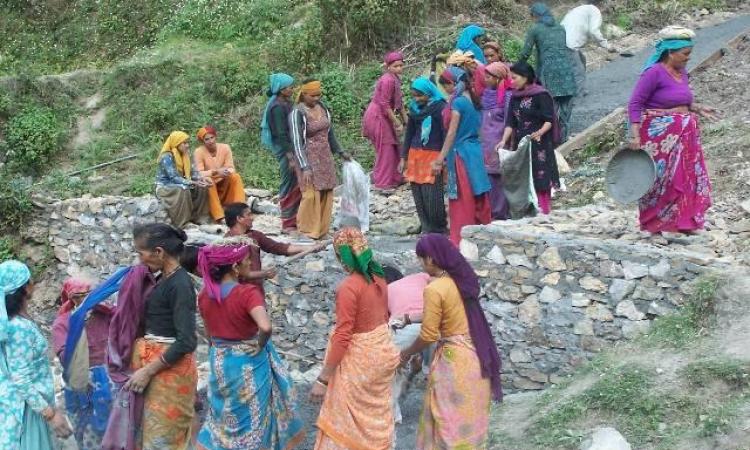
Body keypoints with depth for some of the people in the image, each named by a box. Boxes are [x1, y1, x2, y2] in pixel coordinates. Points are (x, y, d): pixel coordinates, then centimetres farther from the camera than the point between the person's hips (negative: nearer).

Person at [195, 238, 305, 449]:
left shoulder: (205, 295, -4)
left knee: (225, 416, 23)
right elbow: (265, 327, -38)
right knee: (250, 419, 12)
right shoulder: (248, 293, -23)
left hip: (220, 363, 5)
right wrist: (260, 345, -19)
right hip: (249, 365, -5)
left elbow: (209, 332, 8)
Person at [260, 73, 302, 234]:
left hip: (292, 147, 9)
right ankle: (288, 224, 5)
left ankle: (294, 220, 21)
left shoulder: (285, 103, 12)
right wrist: (290, 156, -22)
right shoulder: (278, 107, -16)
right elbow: (281, 134, -20)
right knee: (290, 185, -3)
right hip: (285, 149, -9)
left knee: (296, 184, 12)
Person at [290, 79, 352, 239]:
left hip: (325, 155, 6)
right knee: (312, 194, -9)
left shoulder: (322, 107, 5)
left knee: (326, 193, 8)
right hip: (309, 157, -6)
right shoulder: (297, 113, -14)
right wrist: (305, 167, -23)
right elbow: (297, 141, -18)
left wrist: (340, 152, 19)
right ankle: (307, 232, 2)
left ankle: (322, 229, 20)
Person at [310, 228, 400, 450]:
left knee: (346, 422, 4)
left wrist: (323, 379, -19)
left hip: (359, 358, -8)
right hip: (381, 350, 8)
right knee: (377, 417, 21)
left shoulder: (348, 287, -23)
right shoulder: (378, 277, 1)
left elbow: (342, 336, -23)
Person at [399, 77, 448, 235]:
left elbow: (445, 133, -8)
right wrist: (403, 157, 14)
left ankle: (439, 228, 5)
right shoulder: (414, 108, 10)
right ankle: (426, 226, 14)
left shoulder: (440, 108, -7)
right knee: (417, 192, 3)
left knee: (432, 194, -9)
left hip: (433, 155, -6)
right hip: (415, 154, 6)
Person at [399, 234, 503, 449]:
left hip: (454, 359, -7)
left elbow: (428, 335, -14)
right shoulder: (462, 278, 5)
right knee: (471, 415, 20)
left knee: (451, 419, 7)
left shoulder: (434, 289, -19)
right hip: (476, 354, 7)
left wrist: (407, 353, 4)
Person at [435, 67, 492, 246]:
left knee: (462, 201, -2)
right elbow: (476, 128, 13)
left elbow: (452, 133, -15)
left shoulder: (458, 102, -13)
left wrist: (440, 160, -13)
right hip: (476, 151, 8)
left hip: (462, 154, -8)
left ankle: (461, 241, 3)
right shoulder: (474, 100, 10)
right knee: (478, 199, 13)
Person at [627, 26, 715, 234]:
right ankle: (655, 224, 13)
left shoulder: (681, 72, 9)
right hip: (660, 136, -8)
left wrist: (698, 109, 9)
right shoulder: (655, 72, -15)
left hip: (684, 135, 8)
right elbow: (635, 104, -16)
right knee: (661, 179, -2)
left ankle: (684, 221, 22)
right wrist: (636, 135, -22)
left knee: (687, 176, 10)